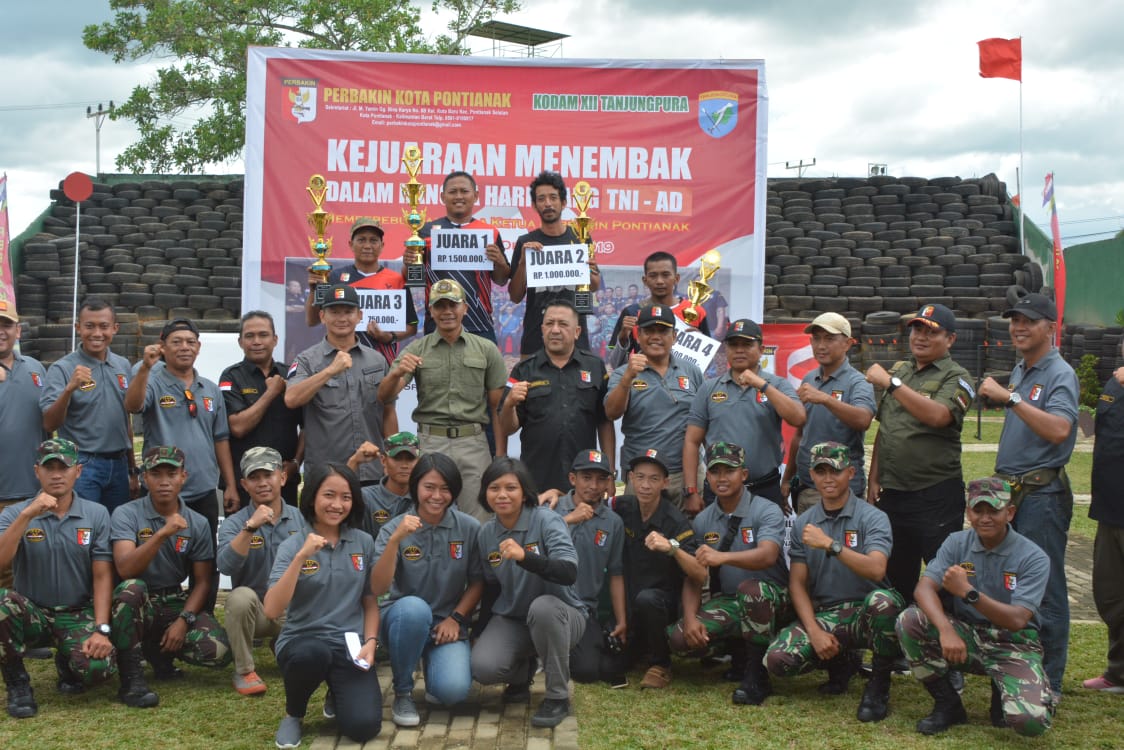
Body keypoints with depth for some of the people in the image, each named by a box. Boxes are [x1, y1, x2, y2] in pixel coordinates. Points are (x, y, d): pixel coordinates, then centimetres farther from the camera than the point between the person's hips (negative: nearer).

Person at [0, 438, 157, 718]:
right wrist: (27, 515, -26)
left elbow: (103, 576, -6)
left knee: (98, 667, -33)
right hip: (33, 614, 1)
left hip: (80, 615, -1)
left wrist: (101, 630, -18)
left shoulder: (96, 514, 1)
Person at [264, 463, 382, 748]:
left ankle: (338, 695, 18)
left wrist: (371, 642, -6)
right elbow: (272, 610, -16)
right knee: (313, 654, -39)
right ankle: (293, 715, -4)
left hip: (350, 646, 2)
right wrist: (301, 557, -24)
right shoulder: (293, 545, -4)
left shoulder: (364, 542, 5)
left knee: (363, 726, -20)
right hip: (302, 642, -2)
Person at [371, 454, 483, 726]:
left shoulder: (469, 528, -4)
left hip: (448, 625, 1)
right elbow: (377, 588, -20)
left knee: (454, 690, -27)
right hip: (403, 619, 0)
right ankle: (402, 693, -13)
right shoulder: (395, 528, -9)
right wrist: (395, 540, -32)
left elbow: (477, 581, 6)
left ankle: (432, 660, 12)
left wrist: (456, 618, -8)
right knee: (414, 607, -37)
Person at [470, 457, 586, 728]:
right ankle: (522, 672, 13)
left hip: (559, 616, -4)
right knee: (483, 667, -26)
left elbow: (569, 573, -31)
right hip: (511, 619, 4)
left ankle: (558, 697, -18)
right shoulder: (486, 533, 0)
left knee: (542, 606, -40)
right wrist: (482, 633, 9)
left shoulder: (545, 520, -17)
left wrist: (524, 556, -45)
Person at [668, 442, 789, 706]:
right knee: (680, 637, -21)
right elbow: (694, 577, 2)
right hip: (727, 602, 4)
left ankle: (757, 677, -21)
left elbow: (767, 556, -29)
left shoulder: (766, 511, -9)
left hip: (771, 599, -4)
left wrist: (722, 557, -46)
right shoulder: (703, 521, 6)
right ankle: (740, 651, 8)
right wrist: (690, 618, -16)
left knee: (750, 589, -39)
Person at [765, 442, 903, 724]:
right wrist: (815, 632, -10)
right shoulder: (803, 523, 9)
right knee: (777, 659, -23)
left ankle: (879, 685, -12)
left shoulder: (872, 517, -4)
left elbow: (876, 570, -22)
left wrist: (830, 545, -26)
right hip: (822, 614, 3)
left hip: (864, 613, -3)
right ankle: (838, 663, 11)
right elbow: (797, 584, 5)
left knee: (882, 601, -39)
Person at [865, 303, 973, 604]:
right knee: (895, 576, 15)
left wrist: (891, 384, -22)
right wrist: (874, 478, 11)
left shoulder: (956, 377, -5)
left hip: (936, 496, -6)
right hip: (892, 492, 6)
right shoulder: (898, 370, 14)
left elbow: (938, 415, -25)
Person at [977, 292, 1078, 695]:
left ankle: (1048, 681, 2)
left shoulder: (1060, 374, -11)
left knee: (1044, 589, -4)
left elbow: (1059, 429, -28)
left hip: (1042, 493, -9)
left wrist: (1011, 398, -29)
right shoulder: (1019, 372, 16)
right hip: (1011, 490, 9)